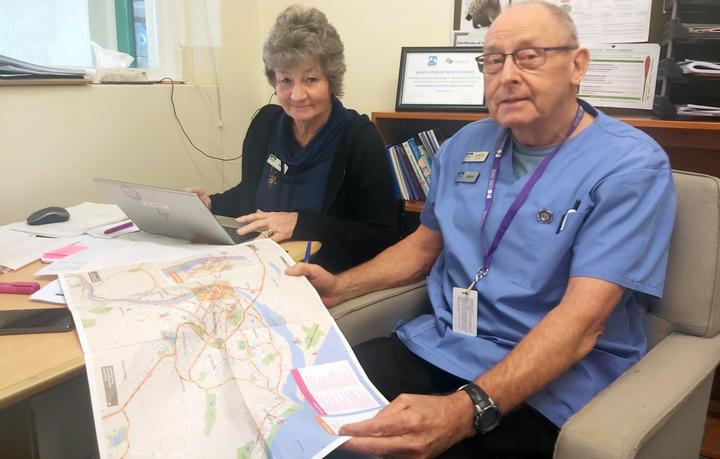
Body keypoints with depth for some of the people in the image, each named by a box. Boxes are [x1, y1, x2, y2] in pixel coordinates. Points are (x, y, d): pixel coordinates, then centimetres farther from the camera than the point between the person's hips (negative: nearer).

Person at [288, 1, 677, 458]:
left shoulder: (631, 165, -12)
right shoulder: (464, 145, 8)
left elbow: (581, 321, -22)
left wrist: (466, 411, -35)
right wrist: (339, 287, 3)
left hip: (543, 384, -5)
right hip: (436, 345, 6)